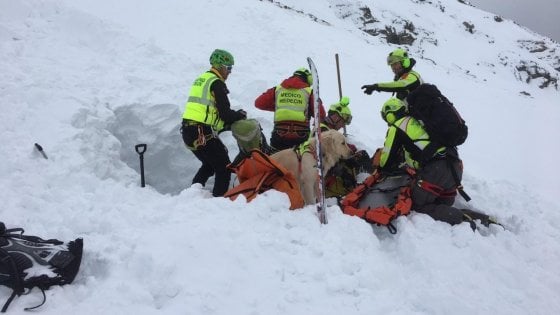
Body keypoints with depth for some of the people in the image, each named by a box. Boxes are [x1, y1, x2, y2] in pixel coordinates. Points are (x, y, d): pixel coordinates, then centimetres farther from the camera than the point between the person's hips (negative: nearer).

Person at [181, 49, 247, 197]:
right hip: (202, 133, -9)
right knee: (224, 168, 1)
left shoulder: (201, 79, 20)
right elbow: (225, 113, -12)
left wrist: (234, 116, 16)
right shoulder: (216, 83, -8)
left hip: (187, 130, 9)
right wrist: (241, 115, 7)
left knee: (210, 165, 26)